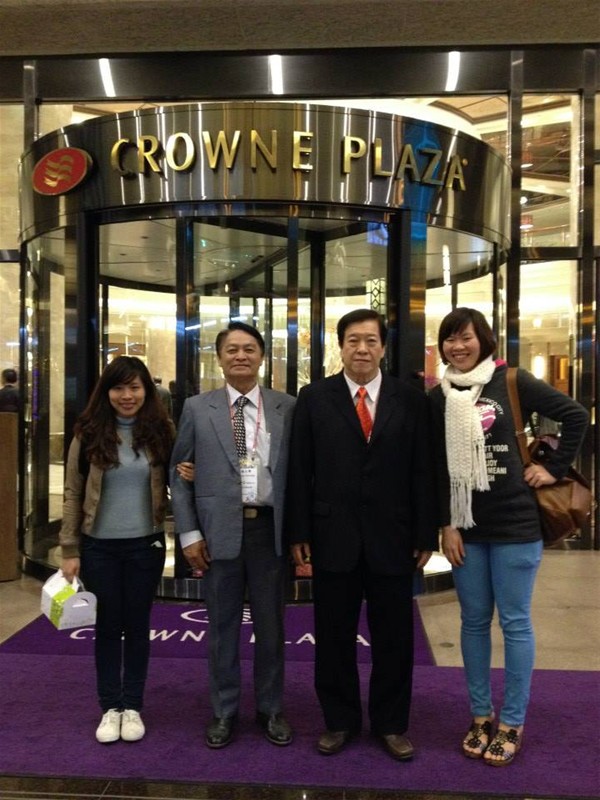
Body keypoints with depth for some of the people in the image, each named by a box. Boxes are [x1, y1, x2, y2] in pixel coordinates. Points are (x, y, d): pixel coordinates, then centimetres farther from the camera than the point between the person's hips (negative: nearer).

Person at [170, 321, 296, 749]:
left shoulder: (287, 407, 1)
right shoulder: (197, 408, 2)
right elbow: (179, 473, 4)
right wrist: (189, 532, -2)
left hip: (271, 528, 0)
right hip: (220, 530, 0)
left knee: (271, 626, 13)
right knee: (223, 626, 13)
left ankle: (270, 709, 32)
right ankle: (224, 711, 30)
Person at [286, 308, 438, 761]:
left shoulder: (411, 400, 2)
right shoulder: (314, 398, 1)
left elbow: (423, 473, 1)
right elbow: (300, 471, 0)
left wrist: (426, 536, -2)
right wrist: (299, 533, -3)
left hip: (393, 538, 0)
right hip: (333, 537, 0)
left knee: (394, 638, 12)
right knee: (334, 637, 12)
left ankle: (391, 723, 31)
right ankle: (339, 720, 31)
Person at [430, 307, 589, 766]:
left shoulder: (512, 382, -4)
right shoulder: (438, 398, 6)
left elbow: (576, 416, -1)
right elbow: (437, 467, 7)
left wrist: (556, 469, -3)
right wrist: (446, 525, 2)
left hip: (515, 523, -3)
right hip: (466, 526, 3)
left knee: (515, 623, 4)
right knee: (474, 621, 10)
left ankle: (512, 723, 18)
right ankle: (481, 716, 24)